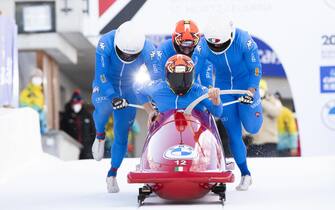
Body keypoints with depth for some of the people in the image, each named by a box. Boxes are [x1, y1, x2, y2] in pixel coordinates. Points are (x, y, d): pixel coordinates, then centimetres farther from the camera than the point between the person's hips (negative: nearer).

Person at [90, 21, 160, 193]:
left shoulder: (148, 50, -26)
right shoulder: (105, 44, -30)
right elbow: (101, 77, -30)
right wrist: (113, 98, -42)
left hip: (128, 91, 2)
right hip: (105, 88, -2)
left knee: (122, 135, 1)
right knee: (104, 105, -36)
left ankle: (112, 175, 21)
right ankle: (100, 135, -4)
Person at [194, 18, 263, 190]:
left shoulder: (244, 40, -26)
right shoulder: (203, 45, -21)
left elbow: (256, 69, -20)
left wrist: (251, 90, -32)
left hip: (246, 85, -2)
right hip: (223, 87, 2)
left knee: (252, 127, -12)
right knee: (233, 132, -2)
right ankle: (245, 174, 10)